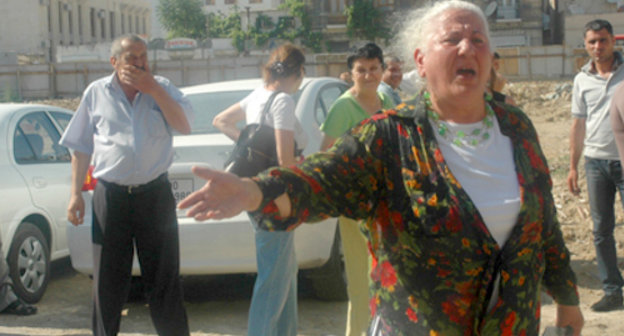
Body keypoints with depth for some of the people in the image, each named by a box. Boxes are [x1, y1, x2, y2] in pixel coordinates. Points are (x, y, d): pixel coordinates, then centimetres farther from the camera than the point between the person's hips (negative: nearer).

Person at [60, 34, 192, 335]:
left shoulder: (162, 88, 7)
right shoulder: (96, 93, 7)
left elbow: (184, 126, -7)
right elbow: (81, 147, 9)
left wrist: (152, 89, -12)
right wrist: (76, 194, 2)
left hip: (155, 195, 0)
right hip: (110, 196, 0)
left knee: (164, 280, 7)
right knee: (108, 282, 7)